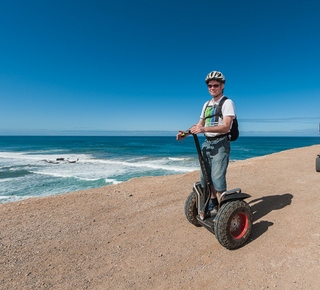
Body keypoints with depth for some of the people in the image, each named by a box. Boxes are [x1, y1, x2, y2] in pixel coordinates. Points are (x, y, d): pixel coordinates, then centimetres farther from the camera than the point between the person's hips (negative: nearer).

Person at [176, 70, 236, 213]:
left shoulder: (227, 103, -5)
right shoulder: (206, 104, 17)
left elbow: (225, 127, -19)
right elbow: (200, 124, 18)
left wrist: (205, 129, -33)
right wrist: (186, 133, 1)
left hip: (220, 144, -7)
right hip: (207, 143, 7)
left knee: (217, 177, -11)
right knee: (205, 176, 9)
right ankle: (213, 204, 27)